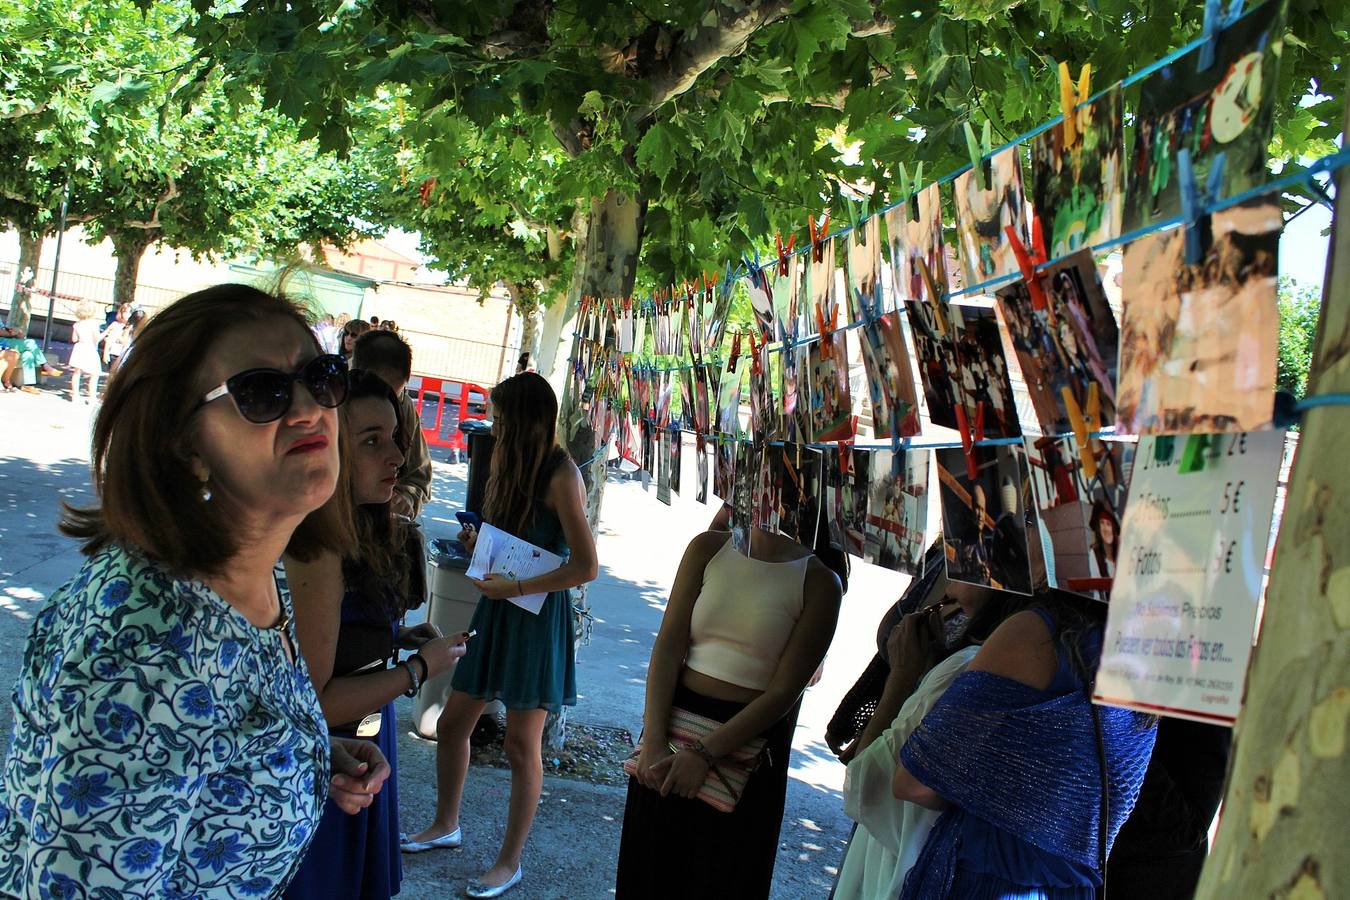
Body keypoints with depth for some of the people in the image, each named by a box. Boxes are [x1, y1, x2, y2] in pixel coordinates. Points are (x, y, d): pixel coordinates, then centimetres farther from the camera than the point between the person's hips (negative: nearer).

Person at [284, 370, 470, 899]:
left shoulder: (368, 533, 2)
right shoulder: (319, 548, -26)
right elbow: (311, 700, -28)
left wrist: (402, 636, -3)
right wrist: (419, 669, -18)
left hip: (367, 741, 9)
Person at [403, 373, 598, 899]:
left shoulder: (561, 476, -16)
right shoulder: (516, 467, 10)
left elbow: (586, 567, -21)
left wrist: (514, 588, -19)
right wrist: (480, 544, 1)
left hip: (538, 616, -8)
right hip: (498, 608, 8)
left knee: (521, 745, 2)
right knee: (452, 723, 14)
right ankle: (446, 825, 36)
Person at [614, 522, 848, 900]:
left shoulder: (820, 582, -9)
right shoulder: (708, 548, 0)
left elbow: (785, 691, -13)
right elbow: (668, 646, -5)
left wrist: (704, 753, -18)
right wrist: (653, 741, -15)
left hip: (749, 737, -3)